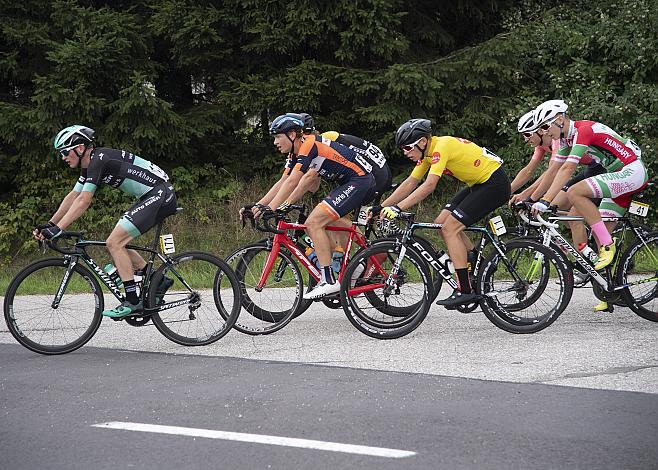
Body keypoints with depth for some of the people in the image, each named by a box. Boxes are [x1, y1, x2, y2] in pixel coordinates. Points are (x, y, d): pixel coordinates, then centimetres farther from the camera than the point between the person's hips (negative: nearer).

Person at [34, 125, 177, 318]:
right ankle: (158, 282, 17)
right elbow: (73, 196, 17)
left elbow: (83, 201, -22)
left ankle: (132, 302, -11)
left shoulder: (99, 160, -16)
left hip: (160, 194, -10)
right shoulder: (90, 165, 13)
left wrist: (58, 229, -22)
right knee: (118, 244, 11)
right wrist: (49, 224, 12)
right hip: (151, 196, 10)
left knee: (114, 243, -13)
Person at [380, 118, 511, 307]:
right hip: (478, 184, 10)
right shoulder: (428, 151, 5)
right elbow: (410, 183, 10)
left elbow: (429, 186, -31)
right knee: (442, 223, 4)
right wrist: (382, 207, 4)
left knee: (449, 228, -15)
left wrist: (397, 208, -33)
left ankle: (465, 291, -13)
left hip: (495, 183, -10)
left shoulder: (442, 146, -23)